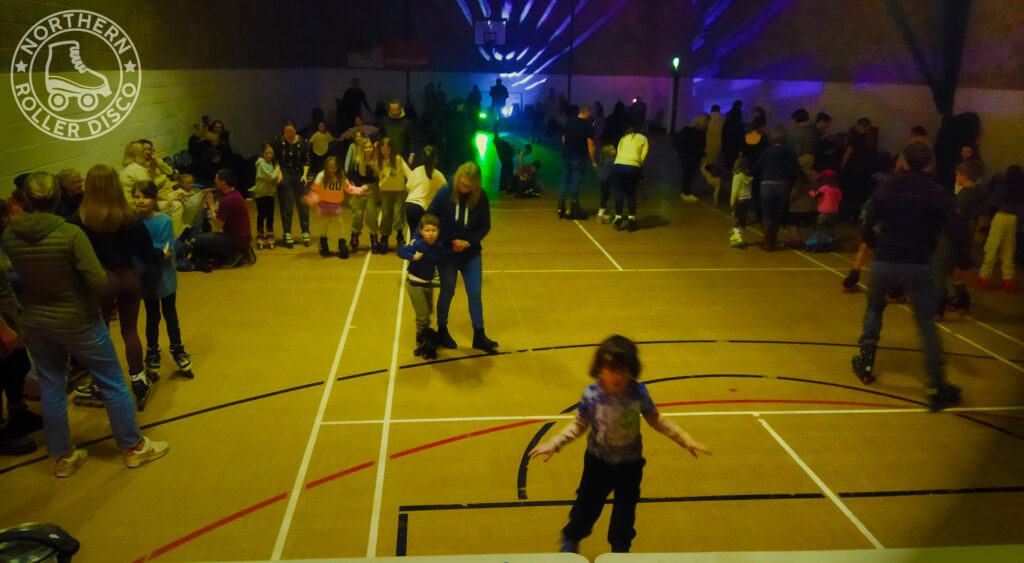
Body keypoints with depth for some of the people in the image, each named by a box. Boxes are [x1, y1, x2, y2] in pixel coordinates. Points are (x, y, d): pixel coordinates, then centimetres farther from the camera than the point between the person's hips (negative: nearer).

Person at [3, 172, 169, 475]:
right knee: (113, 384, 11)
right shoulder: (70, 234, -23)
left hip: (35, 324, 5)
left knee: (51, 389, 17)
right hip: (78, 322, -4)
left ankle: (62, 456, 31)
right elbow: (99, 283, -24)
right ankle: (133, 446, 22)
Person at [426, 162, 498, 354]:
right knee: (447, 292, 9)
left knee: (475, 293, 4)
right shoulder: (445, 193, -15)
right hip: (446, 252, -2)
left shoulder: (481, 197, -10)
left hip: (471, 252, 2)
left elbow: (485, 226, -3)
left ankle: (479, 336, 16)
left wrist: (468, 242, -15)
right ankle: (442, 331, 29)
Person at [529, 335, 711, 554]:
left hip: (630, 464, 1)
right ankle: (570, 541, 47)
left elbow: (656, 420, -5)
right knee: (587, 506, 16)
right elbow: (579, 425, -13)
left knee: (625, 511, 19)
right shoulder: (592, 395, -24)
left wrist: (685, 439, -7)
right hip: (598, 462, -1)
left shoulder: (638, 392, -20)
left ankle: (620, 549, 47)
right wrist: (554, 444, -24)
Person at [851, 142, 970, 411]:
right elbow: (955, 231, -7)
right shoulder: (935, 193, -2)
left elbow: (867, 229, 2)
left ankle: (866, 362, 25)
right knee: (927, 324, 7)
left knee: (874, 308, 26)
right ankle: (937, 387, 5)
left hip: (883, 265, 2)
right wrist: (962, 264, 5)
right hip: (917, 268, -1)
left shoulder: (885, 189, 2)